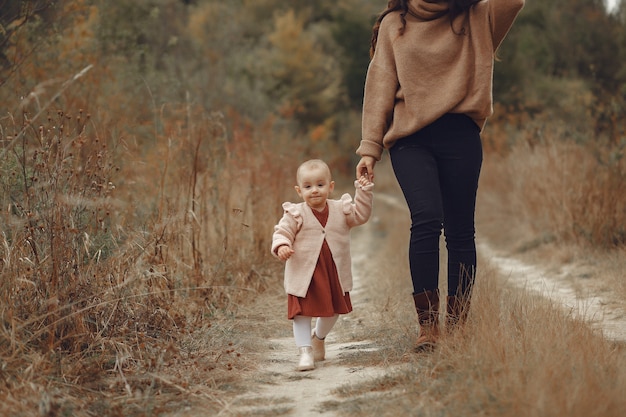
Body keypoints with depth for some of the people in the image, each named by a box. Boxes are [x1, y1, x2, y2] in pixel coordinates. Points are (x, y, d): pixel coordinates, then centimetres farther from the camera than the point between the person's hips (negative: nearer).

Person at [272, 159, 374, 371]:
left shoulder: (340, 209, 2)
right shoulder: (296, 214, -9)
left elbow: (360, 214, 3)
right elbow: (282, 232, -10)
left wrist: (363, 192, -8)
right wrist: (281, 246, -31)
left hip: (334, 274, 4)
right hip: (304, 273, -4)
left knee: (332, 311, 19)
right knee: (301, 313, -6)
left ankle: (318, 339, 46)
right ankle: (305, 351, 1)